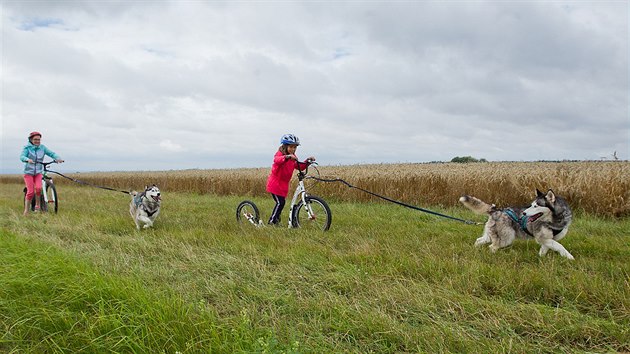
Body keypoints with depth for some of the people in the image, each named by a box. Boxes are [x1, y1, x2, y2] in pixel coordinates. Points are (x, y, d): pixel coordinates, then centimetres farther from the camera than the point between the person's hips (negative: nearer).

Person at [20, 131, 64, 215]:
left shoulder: (42, 147, 3)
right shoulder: (27, 147, -5)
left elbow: (51, 153, -6)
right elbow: (22, 156, -19)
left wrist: (58, 158, -27)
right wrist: (28, 159, -42)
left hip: (38, 173, 2)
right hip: (28, 172, -2)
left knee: (38, 188, -23)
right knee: (30, 192, -10)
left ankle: (37, 204, 0)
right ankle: (26, 211, 5)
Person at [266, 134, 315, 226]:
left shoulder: (293, 158, 10)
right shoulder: (280, 154, -14)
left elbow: (300, 167, 5)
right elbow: (277, 160, -39)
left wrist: (307, 161, -11)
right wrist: (287, 157, -58)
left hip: (284, 184, 7)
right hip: (275, 183, -7)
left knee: (281, 202, 12)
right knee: (280, 202, -11)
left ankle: (276, 220, 29)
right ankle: (271, 222, 0)